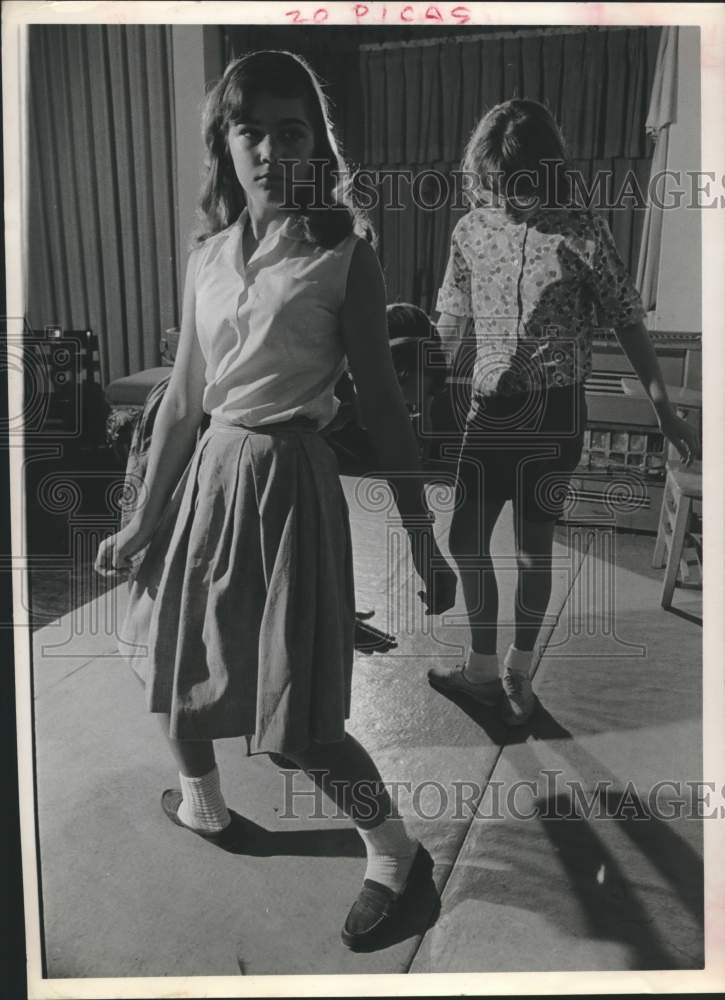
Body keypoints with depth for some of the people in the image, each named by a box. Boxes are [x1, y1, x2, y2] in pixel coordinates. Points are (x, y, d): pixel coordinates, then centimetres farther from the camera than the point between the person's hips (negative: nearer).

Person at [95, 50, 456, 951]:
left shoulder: (342, 258, -8)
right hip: (206, 476, 6)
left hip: (285, 486, -6)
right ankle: (202, 805, 48)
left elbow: (382, 406, -7)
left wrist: (423, 544, -5)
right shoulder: (208, 257, 6)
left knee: (296, 723, -1)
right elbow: (183, 397, 9)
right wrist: (142, 519, 12)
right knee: (175, 665, 20)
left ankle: (396, 856, 24)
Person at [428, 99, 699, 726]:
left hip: (554, 409, -4)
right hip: (490, 406, 4)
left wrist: (665, 410, -5)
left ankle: (518, 672, 24)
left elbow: (628, 321, -3)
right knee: (466, 539, 5)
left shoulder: (581, 233, -7)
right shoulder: (471, 230, 3)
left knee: (533, 546, 4)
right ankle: (482, 667, 24)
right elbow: (451, 319, 15)